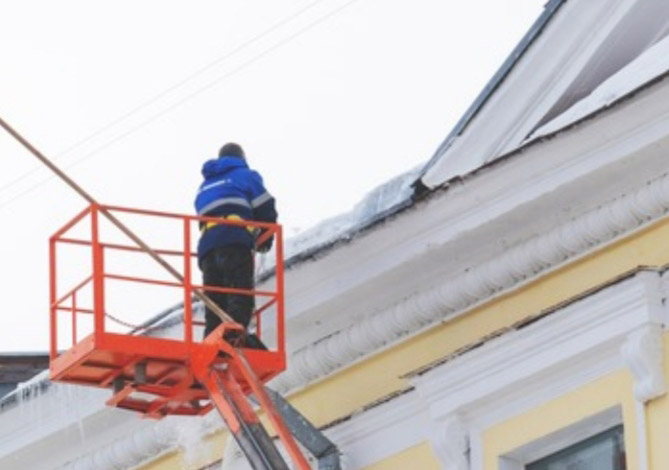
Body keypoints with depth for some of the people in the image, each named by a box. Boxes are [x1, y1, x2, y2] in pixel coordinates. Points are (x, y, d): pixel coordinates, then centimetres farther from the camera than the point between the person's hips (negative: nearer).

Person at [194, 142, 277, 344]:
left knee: (214, 301, 5)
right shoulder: (245, 175, 16)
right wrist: (265, 239, 22)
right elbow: (265, 209, 7)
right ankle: (233, 337, -37)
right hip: (236, 241, -6)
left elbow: (202, 214, 25)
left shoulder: (204, 187, 34)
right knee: (241, 297, -16)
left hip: (206, 245, 6)